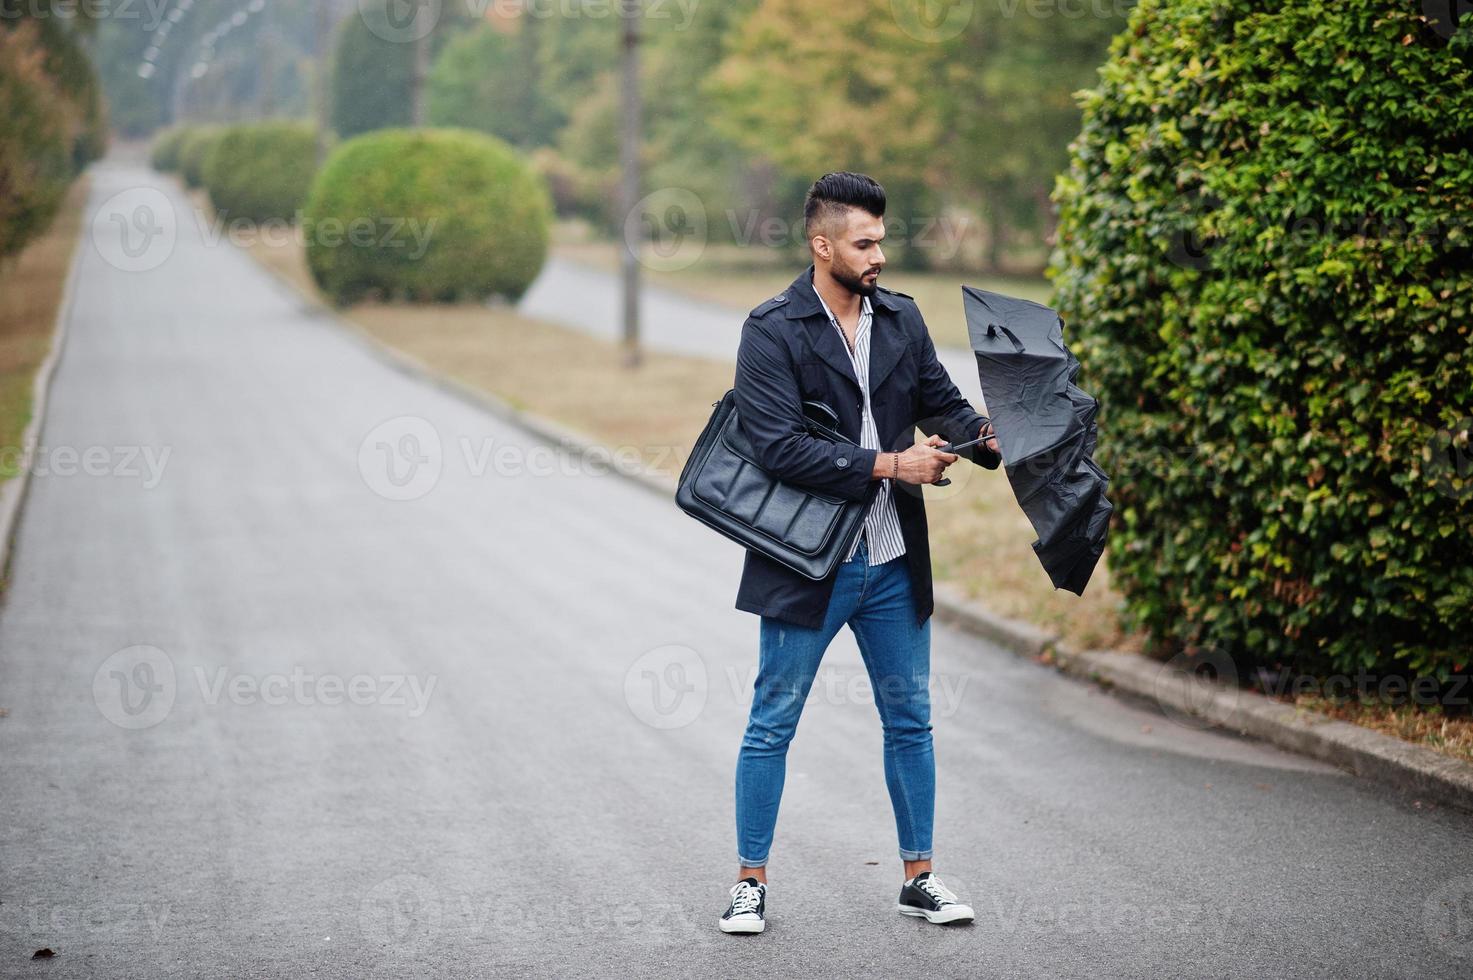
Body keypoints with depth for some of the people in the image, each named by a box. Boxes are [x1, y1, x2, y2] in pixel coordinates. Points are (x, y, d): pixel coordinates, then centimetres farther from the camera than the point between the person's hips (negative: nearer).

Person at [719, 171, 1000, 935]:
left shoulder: (901, 319, 6)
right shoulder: (772, 330, -12)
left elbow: (943, 403, 8)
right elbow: (779, 447, -20)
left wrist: (986, 437, -14)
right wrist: (890, 465, -22)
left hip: (893, 562, 5)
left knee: (910, 721, 12)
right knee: (772, 724, 4)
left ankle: (918, 876, 23)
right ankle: (750, 882, 15)